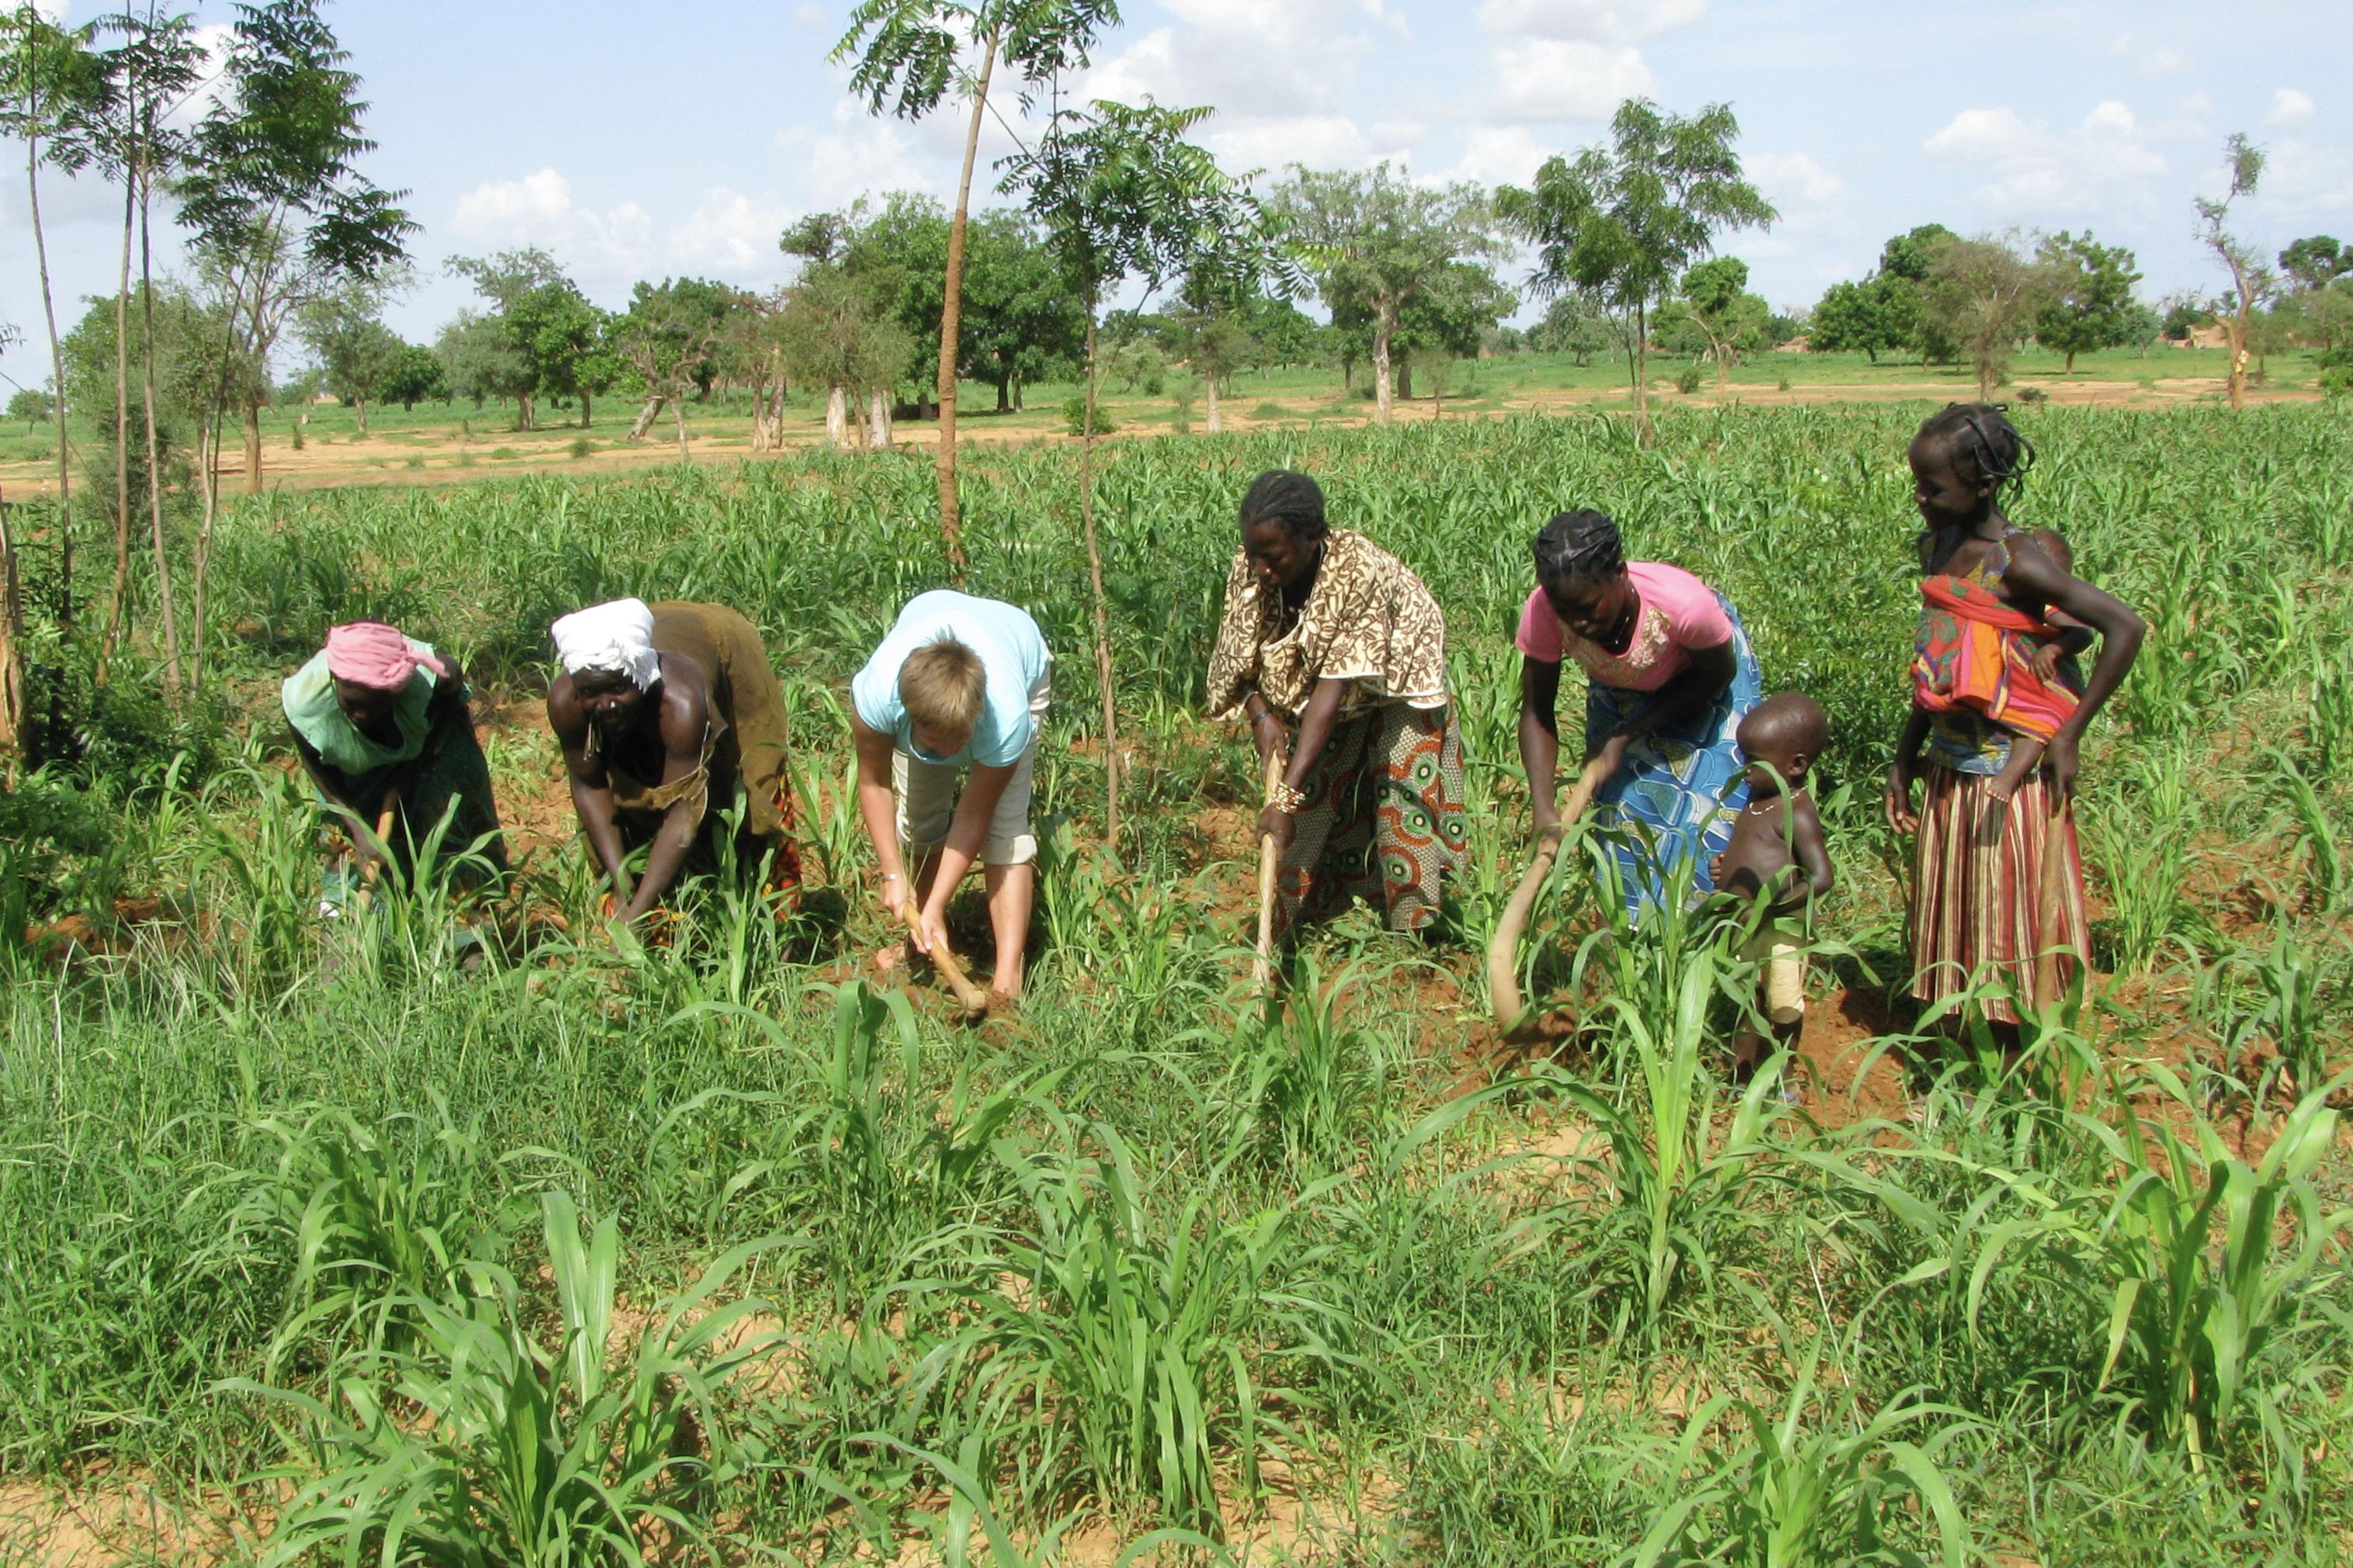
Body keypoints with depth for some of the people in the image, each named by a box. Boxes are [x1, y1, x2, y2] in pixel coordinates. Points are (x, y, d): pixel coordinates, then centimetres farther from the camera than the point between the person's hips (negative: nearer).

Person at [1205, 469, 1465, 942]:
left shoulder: (1359, 570, -39)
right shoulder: (1249, 568, -24)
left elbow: (1334, 687, -42)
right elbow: (1240, 660, -10)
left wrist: (1287, 795, -45)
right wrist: (1260, 713, -30)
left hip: (1396, 684, -4)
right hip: (1304, 686, 4)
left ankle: (1415, 934, 6)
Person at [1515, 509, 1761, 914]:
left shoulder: (1685, 604, -42)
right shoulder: (1543, 612, -35)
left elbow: (1718, 674, -21)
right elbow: (1537, 711, -23)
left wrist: (1627, 736, -26)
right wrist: (1543, 809, -35)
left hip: (1700, 678, -2)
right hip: (1619, 689, 3)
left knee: (1704, 807, -7)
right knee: (1617, 801, 1)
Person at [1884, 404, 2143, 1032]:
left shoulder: (2017, 562, -17)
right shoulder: (1935, 546, 6)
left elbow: (2125, 627, -22)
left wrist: (2068, 736, -19)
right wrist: (1904, 761, 15)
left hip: (2010, 778, -8)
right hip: (1948, 773, 8)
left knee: (2010, 933, 0)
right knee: (1949, 931, 13)